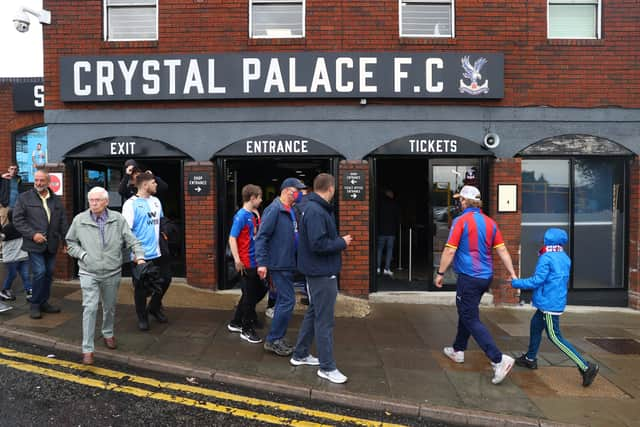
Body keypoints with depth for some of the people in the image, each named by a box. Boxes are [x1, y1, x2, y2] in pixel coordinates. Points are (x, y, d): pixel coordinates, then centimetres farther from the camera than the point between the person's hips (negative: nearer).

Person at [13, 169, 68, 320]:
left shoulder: (56, 200, 12)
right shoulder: (24, 198, 1)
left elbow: (63, 222, 13)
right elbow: (17, 219, -4)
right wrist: (33, 234, -14)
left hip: (51, 245, 4)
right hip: (35, 244, -4)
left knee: (49, 273, 9)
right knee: (40, 272, -10)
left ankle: (44, 302, 23)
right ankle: (35, 305, 6)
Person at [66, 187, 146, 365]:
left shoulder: (118, 219, -2)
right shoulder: (79, 220, -2)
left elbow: (131, 240, -3)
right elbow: (70, 242, 9)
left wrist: (139, 256, -18)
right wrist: (83, 255, -6)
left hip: (112, 273, 2)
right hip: (89, 273, -1)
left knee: (110, 307, 16)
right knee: (90, 309, -9)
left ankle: (108, 334, 42)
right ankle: (87, 349, 0)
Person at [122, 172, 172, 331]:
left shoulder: (156, 201, 9)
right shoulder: (131, 204, -13)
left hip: (157, 252, 7)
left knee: (165, 279, 14)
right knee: (141, 288, 7)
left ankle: (154, 307, 36)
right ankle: (142, 317, 26)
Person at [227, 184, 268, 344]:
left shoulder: (255, 214, 9)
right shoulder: (241, 215, -14)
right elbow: (232, 238, -18)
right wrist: (237, 259, -24)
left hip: (255, 261, 9)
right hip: (246, 263, -9)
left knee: (260, 290, 17)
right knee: (250, 295, 2)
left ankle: (236, 322, 30)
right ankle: (247, 330, 19)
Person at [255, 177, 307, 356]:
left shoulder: (292, 211, 13)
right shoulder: (274, 209, -15)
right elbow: (262, 237, -19)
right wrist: (261, 263, -23)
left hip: (288, 264, 9)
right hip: (279, 264, -9)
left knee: (283, 300, 15)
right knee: (288, 301, -7)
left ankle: (277, 339, 26)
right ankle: (273, 340, 6)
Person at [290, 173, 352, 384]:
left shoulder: (314, 208, 10)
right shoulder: (316, 211, -22)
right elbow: (318, 244, -27)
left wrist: (338, 240, 6)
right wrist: (342, 243, -14)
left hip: (319, 271, 11)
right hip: (322, 273, -11)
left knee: (313, 313, 20)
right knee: (324, 320, 0)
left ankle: (300, 355, 33)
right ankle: (327, 367, 12)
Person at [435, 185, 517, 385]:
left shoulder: (461, 221, -13)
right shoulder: (490, 222, 6)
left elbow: (450, 251, -15)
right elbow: (502, 250, 4)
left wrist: (440, 273, -5)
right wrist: (513, 274, 7)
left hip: (468, 278, -8)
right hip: (486, 277, 8)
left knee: (471, 320, -2)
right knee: (466, 312, 22)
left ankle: (499, 359, -11)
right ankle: (458, 350, 36)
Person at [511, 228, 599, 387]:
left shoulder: (546, 258, -16)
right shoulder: (565, 258, 10)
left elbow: (536, 281, -19)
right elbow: (559, 279, 17)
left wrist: (515, 283, -9)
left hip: (549, 304, -9)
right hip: (558, 301, 10)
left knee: (555, 337, -4)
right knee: (535, 325, 21)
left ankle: (586, 367, -6)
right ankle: (530, 358, 32)